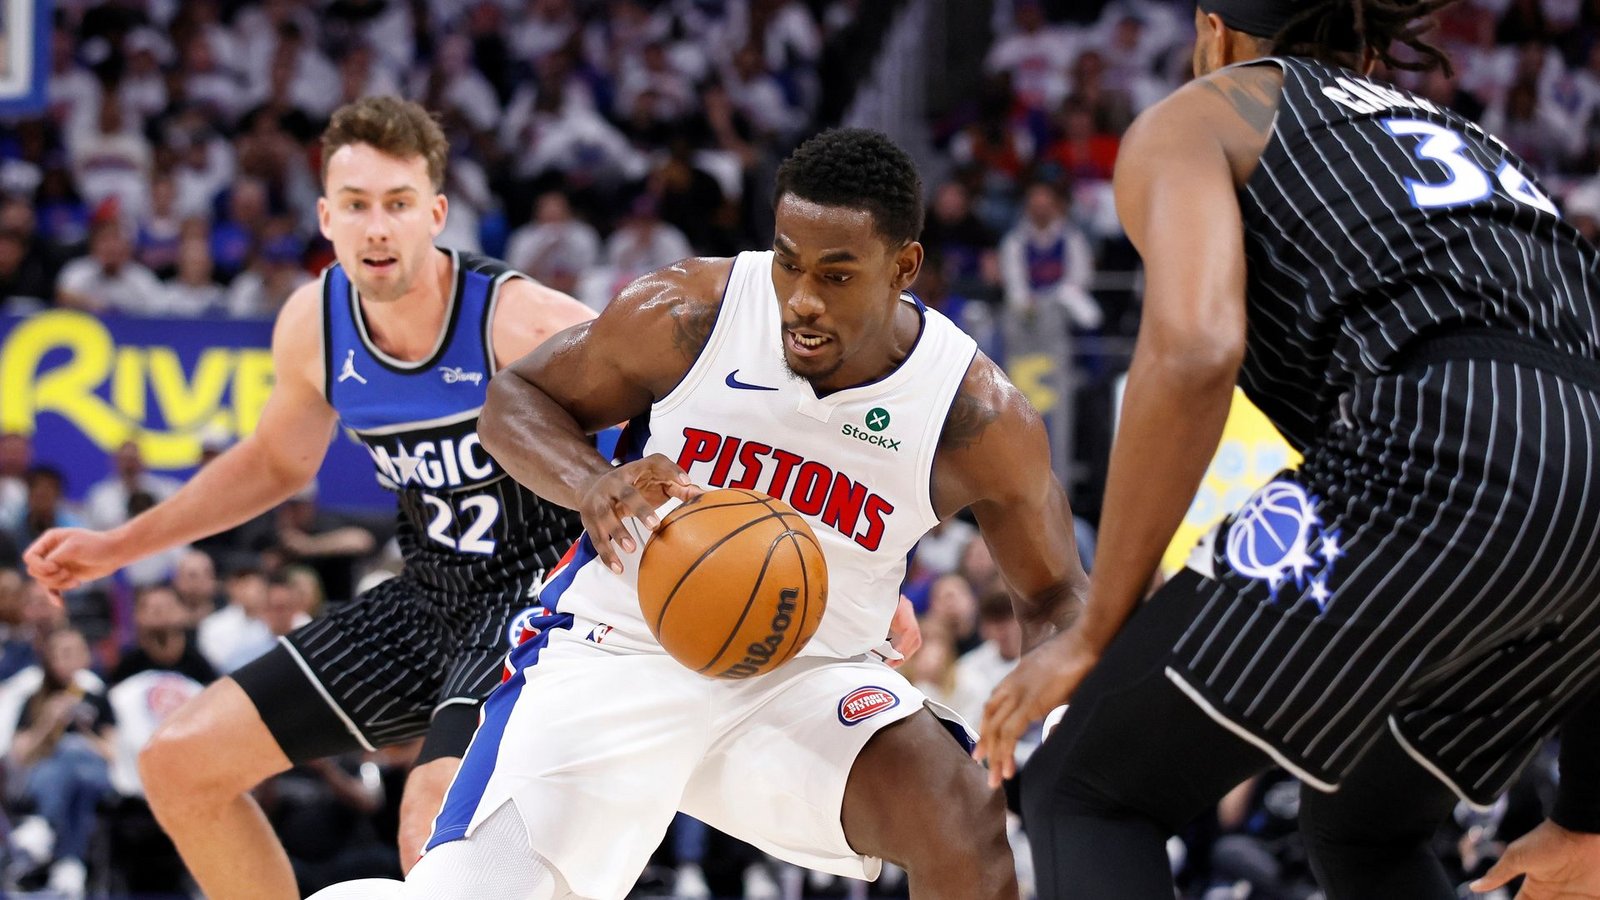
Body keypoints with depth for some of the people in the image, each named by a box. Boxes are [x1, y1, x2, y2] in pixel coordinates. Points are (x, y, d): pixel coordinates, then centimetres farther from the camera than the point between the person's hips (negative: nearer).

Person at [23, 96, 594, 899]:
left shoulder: (520, 322, -25)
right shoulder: (313, 326, -4)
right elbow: (277, 462, 17)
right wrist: (117, 547, 15)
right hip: (433, 595, 7)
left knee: (437, 823, -33)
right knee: (181, 764, 7)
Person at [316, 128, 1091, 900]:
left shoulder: (978, 417, -13)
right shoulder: (685, 315, -16)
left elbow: (1054, 596, 2)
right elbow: (515, 397, 0)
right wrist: (592, 487, -22)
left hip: (807, 676, 1)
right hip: (618, 654, 0)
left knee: (966, 826, -27)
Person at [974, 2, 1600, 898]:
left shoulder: (1193, 121, 19)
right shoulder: (1462, 142, 38)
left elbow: (1193, 352, -4)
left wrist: (1095, 632, 3)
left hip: (1438, 455, -7)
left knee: (1083, 793, 7)